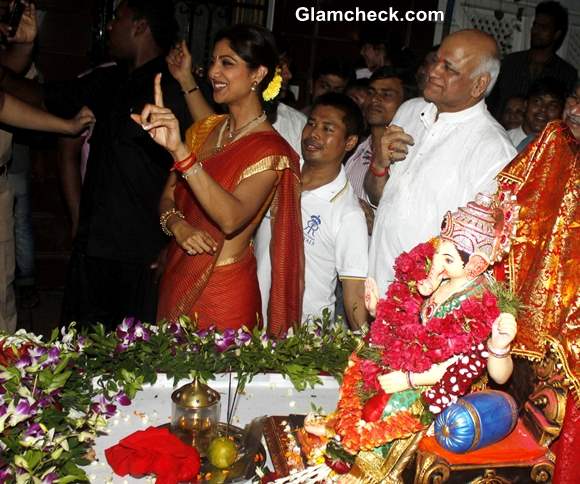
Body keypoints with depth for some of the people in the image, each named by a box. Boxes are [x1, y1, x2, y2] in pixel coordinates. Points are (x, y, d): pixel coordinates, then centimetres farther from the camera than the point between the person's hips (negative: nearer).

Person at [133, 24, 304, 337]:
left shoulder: (270, 149, -15)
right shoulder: (204, 129, 5)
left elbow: (232, 218, -30)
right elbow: (168, 196, 7)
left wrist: (179, 151, -38)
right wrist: (176, 224, -16)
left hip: (223, 289, -6)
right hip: (176, 277, 6)